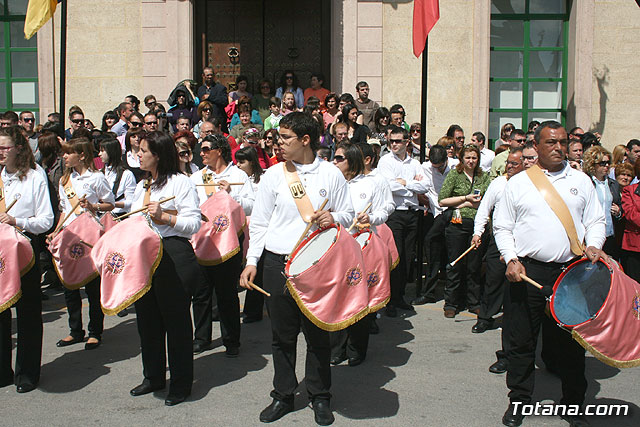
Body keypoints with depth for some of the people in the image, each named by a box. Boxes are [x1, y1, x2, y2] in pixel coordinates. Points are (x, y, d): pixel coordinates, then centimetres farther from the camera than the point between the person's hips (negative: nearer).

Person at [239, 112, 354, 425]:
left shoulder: (331, 174, 3)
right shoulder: (274, 175, 5)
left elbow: (347, 215, 9)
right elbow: (259, 222, 7)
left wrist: (333, 218, -14)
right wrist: (251, 261, 0)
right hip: (278, 262, 1)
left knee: (318, 332, 7)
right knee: (282, 333, 8)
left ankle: (320, 396, 23)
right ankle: (283, 395, 24)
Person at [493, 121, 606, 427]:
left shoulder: (581, 181, 11)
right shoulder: (518, 183, 6)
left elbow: (595, 220, 14)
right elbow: (502, 226, 7)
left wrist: (593, 245, -5)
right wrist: (511, 259, -6)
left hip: (571, 272, 1)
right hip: (526, 271, -1)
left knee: (571, 342, 8)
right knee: (521, 341, 5)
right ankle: (518, 401, 20)